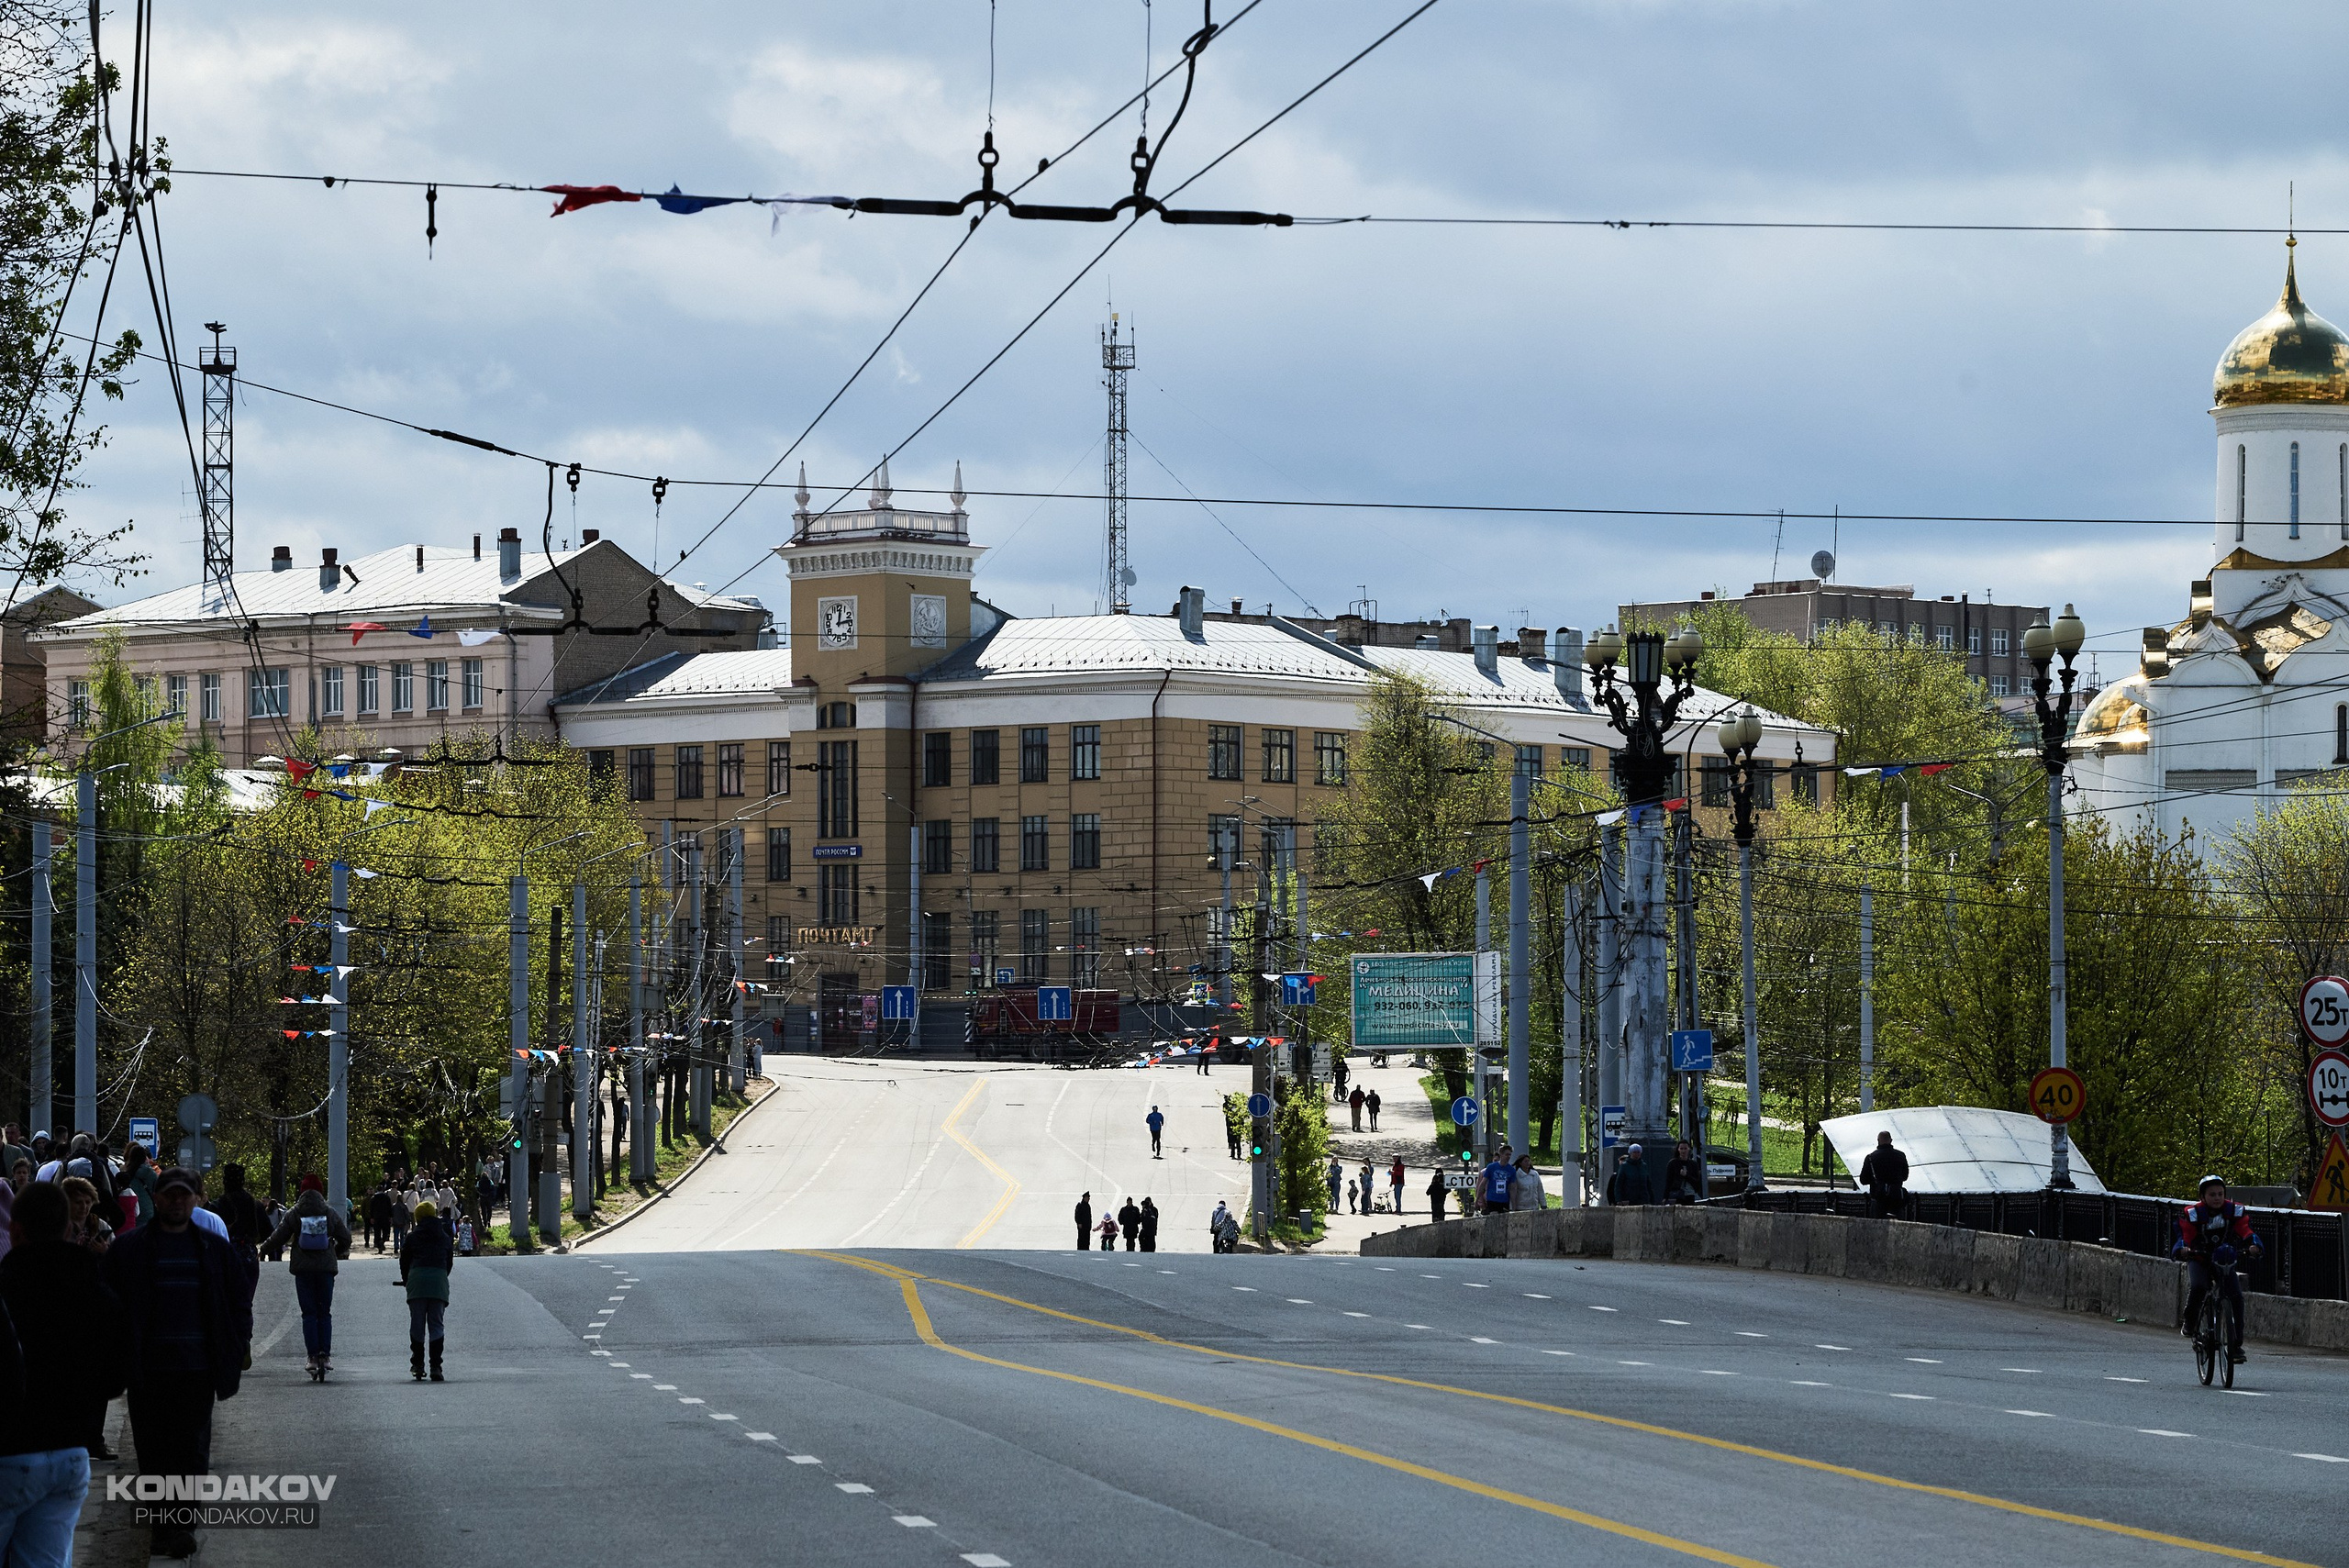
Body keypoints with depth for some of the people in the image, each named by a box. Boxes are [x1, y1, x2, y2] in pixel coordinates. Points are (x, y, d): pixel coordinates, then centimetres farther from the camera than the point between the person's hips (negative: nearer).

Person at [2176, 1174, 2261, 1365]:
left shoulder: (2235, 1212, -8)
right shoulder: (2192, 1213, -14)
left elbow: (2245, 1231, -17)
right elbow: (2184, 1236, -21)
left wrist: (2253, 1245, -38)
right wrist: (2182, 1249, -44)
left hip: (2225, 1261, 2)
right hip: (2199, 1260, -2)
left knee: (2236, 1296, -14)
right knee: (2197, 1286, -32)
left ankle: (2236, 1346, -6)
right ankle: (2190, 1323, -5)